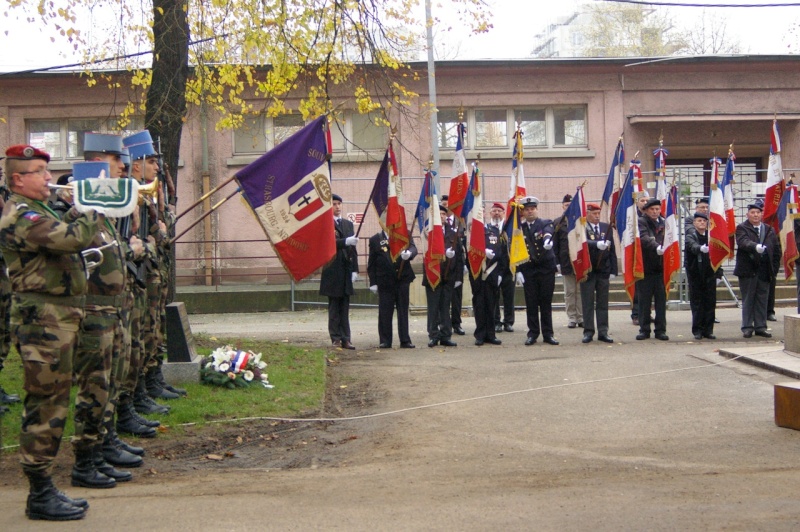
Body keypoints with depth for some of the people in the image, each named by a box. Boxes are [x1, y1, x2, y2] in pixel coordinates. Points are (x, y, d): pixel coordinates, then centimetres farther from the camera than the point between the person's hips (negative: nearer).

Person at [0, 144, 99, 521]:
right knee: (45, 408, -5)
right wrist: (93, 214, -10)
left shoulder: (34, 212, 20)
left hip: (55, 321, 11)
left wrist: (77, 210, 9)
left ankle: (44, 490, 22)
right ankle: (41, 496, 2)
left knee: (47, 407, 14)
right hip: (43, 323, -11)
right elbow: (72, 239, -28)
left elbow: (63, 239, 23)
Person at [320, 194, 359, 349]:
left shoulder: (348, 224, 16)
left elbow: (353, 247, 14)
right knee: (334, 307, 1)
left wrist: (355, 269, 7)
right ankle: (336, 338, 6)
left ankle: (345, 339, 7)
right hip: (333, 271, -5)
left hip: (346, 271, 5)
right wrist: (346, 241, -29)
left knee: (345, 307, 6)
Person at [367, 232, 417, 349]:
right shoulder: (375, 240, 4)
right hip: (384, 281, -1)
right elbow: (371, 263, 4)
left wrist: (409, 253, -34)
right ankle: (385, 341, 10)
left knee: (403, 311, 5)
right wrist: (373, 282, 0)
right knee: (385, 312, 2)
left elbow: (412, 247, -10)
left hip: (403, 279, 1)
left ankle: (405, 340, 9)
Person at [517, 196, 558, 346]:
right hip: (528, 270, 1)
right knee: (531, 303, 3)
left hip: (546, 268, -1)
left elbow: (548, 233, -23)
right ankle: (533, 334, 11)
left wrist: (547, 240, -46)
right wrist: (518, 271, -3)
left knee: (546, 302, 4)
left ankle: (548, 334, 10)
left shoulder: (545, 223, 1)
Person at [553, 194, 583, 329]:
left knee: (581, 291, 4)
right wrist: (557, 262, -3)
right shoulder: (557, 223, 4)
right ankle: (572, 318, 10)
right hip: (566, 261, 0)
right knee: (569, 292, 5)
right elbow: (555, 244, 3)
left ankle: (581, 318, 11)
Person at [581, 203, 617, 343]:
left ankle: (603, 332, 12)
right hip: (587, 271, -3)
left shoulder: (606, 228, 9)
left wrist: (613, 271, 4)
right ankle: (588, 332, 9)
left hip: (604, 271, 4)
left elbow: (612, 250, 9)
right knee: (588, 303, 3)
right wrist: (597, 244, -41)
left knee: (603, 303, 7)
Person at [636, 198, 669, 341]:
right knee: (644, 300, 2)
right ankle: (644, 329, 12)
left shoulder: (664, 223, 13)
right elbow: (644, 238, -19)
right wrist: (656, 247, -35)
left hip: (661, 267, 3)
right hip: (645, 267, -3)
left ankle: (660, 330, 11)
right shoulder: (641, 222, 0)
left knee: (661, 300, 4)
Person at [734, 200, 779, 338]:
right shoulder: (742, 228, 0)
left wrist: (775, 268, 3)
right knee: (748, 300, 2)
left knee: (762, 300, 6)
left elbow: (777, 250, 13)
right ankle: (747, 327, 7)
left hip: (764, 270, 4)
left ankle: (760, 327, 13)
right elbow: (744, 242, -21)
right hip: (748, 270, -4)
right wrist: (756, 246, -40)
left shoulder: (769, 230, 13)